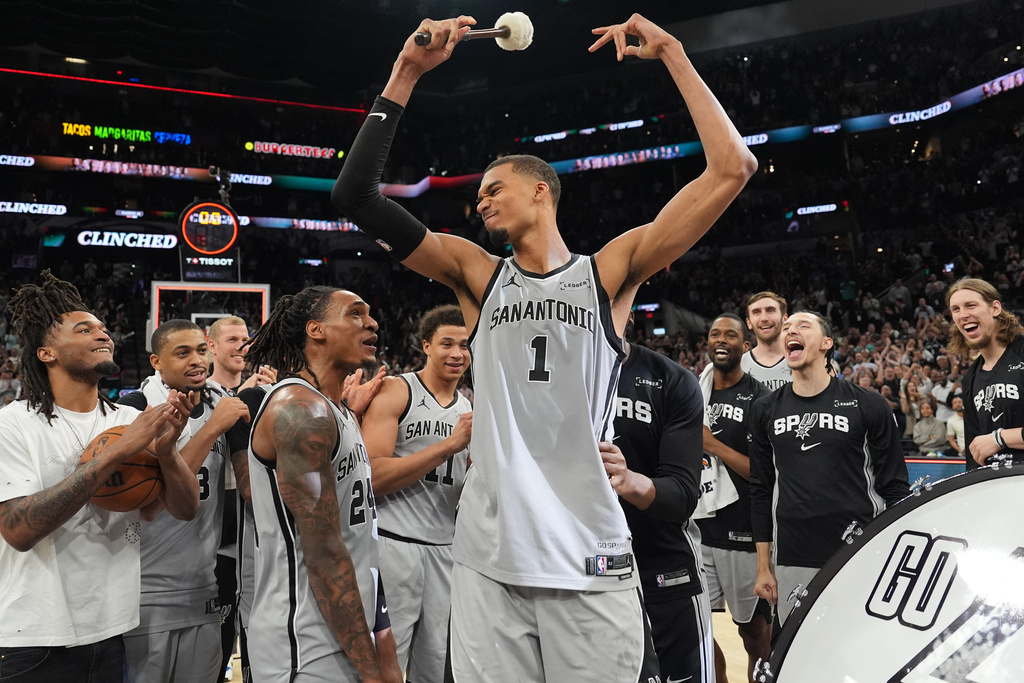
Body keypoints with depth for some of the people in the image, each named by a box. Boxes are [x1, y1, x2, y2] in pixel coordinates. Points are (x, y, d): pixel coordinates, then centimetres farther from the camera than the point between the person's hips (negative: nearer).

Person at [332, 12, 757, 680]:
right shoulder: (476, 274, 10)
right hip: (490, 560, 2)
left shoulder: (608, 272, 5)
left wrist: (673, 54, 0)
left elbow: (733, 167, -2)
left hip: (591, 562, -1)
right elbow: (355, 194, 3)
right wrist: (406, 75, -1)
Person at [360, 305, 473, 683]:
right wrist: (449, 445, -18)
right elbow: (372, 477, -15)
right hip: (394, 542, -6)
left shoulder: (471, 409, 13)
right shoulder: (396, 390, -5)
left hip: (445, 549, 6)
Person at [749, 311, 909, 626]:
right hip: (792, 565, 2)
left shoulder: (868, 405, 0)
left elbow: (894, 487, 3)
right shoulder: (766, 411, 8)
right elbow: (761, 491, 11)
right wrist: (763, 567, 8)